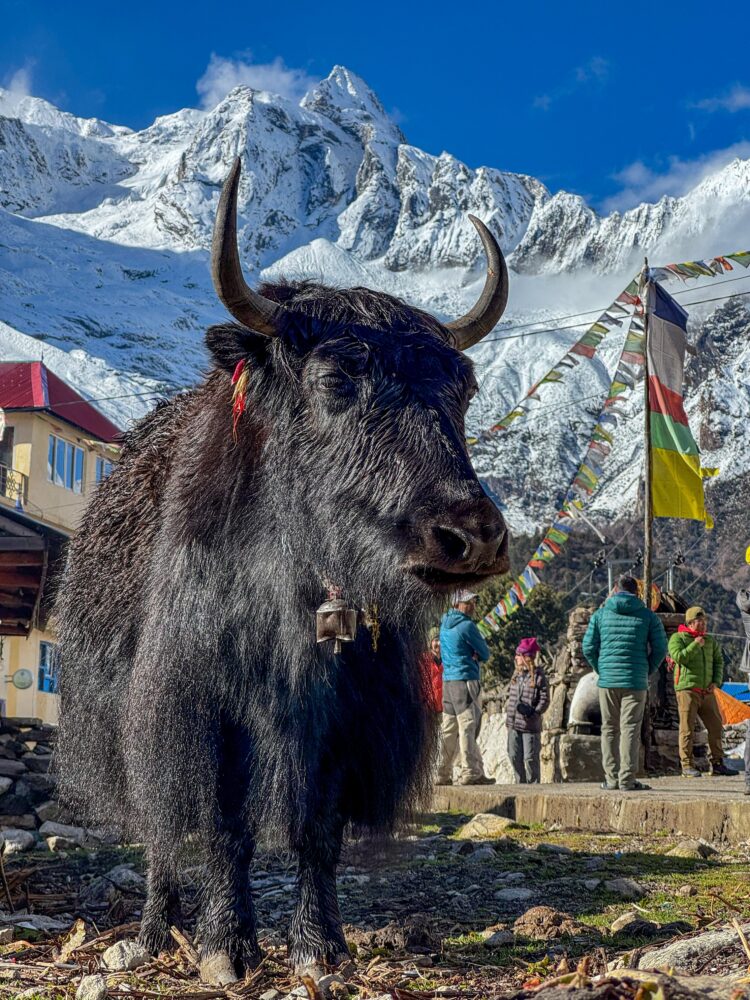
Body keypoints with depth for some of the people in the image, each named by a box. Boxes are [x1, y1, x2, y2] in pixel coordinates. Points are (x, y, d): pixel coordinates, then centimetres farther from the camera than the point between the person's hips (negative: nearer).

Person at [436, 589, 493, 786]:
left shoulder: (445, 625, 16)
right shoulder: (467, 626, -10)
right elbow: (485, 654, -6)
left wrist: (471, 655, 7)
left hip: (447, 681, 8)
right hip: (465, 680, -8)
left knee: (448, 728, 10)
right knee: (468, 727, -9)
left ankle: (442, 773, 11)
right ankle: (470, 772, -12)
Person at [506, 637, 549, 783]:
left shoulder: (538, 675, -10)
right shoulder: (517, 674, 10)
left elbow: (544, 699, -11)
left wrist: (535, 713, -22)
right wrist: (508, 713, 14)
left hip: (530, 725, -7)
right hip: (514, 724, 7)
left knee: (530, 757, -3)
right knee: (514, 756, 10)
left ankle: (533, 783, 9)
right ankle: (521, 782, 22)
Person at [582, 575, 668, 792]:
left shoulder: (601, 614, 5)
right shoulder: (648, 616, 2)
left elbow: (589, 647, 1)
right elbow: (660, 648, 0)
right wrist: (647, 672, 12)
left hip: (607, 679, 2)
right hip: (635, 681, -1)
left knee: (609, 729, 9)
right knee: (630, 729, 0)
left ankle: (611, 778, 8)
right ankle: (627, 780, -4)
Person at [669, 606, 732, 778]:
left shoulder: (710, 641, 15)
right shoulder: (678, 638, -1)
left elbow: (719, 661, 18)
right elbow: (679, 656, -16)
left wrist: (716, 682, 4)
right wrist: (696, 645, -12)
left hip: (707, 691, 6)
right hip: (687, 689, -6)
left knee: (716, 727, 6)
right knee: (687, 728, -5)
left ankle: (717, 763, 16)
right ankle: (687, 766, -1)